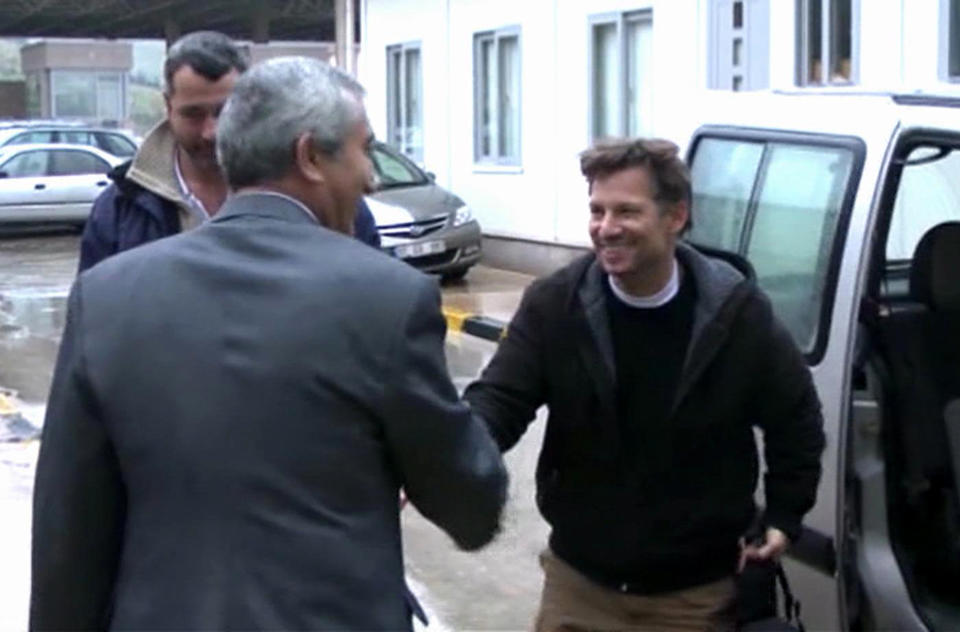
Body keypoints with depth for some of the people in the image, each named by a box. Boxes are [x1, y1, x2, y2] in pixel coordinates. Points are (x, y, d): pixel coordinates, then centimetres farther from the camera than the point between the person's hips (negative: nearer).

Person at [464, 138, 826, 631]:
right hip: (578, 582, 1)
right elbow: (497, 401, -15)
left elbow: (796, 417, 4)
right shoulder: (553, 305, -9)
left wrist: (784, 518, 3)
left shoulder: (738, 312, -10)